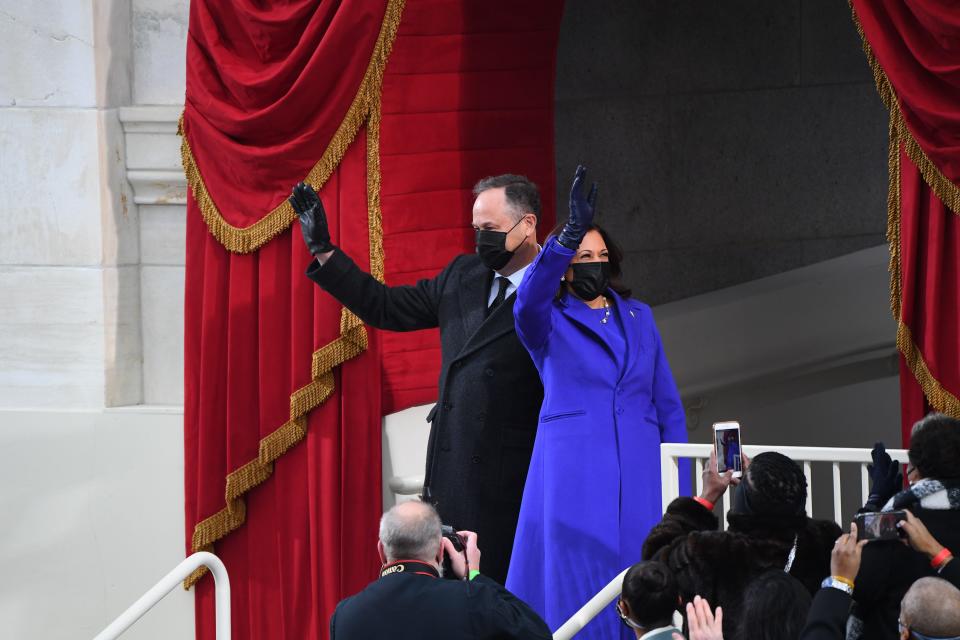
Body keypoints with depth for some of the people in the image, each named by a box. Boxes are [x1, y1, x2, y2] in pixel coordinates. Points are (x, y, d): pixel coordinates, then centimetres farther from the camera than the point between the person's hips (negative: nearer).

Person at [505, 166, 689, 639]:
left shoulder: (638, 317, 16)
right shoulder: (549, 322, 5)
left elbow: (667, 403, 15)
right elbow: (529, 297, -20)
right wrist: (571, 233, -32)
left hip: (638, 471, 3)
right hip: (573, 472, -3)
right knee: (577, 586, -8)